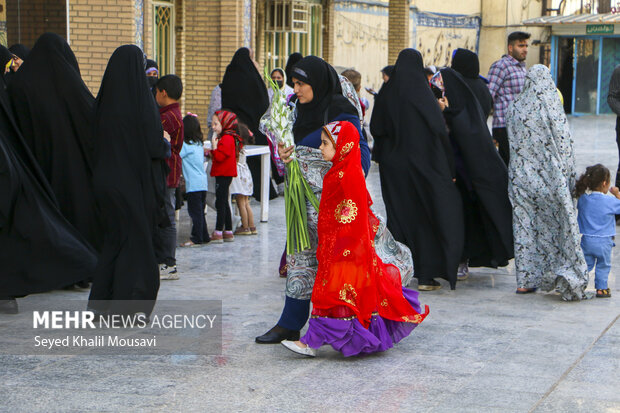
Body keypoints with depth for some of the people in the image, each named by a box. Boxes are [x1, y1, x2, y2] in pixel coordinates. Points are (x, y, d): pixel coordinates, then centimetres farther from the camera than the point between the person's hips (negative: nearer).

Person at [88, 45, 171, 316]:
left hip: (106, 179, 6)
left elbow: (98, 141, 10)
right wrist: (167, 145, 7)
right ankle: (127, 303, 6)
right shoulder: (140, 98, -15)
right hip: (134, 181, -6)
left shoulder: (105, 99, 2)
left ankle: (101, 298, 18)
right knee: (136, 239, 5)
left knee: (114, 238, 17)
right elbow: (155, 145, -16)